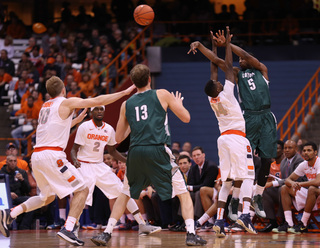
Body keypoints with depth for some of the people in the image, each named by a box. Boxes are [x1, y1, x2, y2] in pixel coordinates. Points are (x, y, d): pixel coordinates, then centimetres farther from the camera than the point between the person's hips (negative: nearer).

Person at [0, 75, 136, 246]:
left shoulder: (45, 106, 21)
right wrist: (125, 92, -2)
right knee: (82, 190, -2)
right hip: (52, 155, -8)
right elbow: (98, 101, -8)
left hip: (37, 155, 8)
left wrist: (76, 120, 38)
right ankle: (68, 229, -18)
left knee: (48, 196, 24)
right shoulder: (67, 103, -1)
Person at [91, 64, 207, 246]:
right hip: (158, 151, -3)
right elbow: (186, 118, 11)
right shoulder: (163, 95, 7)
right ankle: (191, 234, -8)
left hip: (136, 153, 3)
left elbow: (118, 138, 20)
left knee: (125, 194, 22)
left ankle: (107, 233, 15)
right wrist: (179, 103, 31)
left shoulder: (127, 104, 15)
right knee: (184, 194, 7)